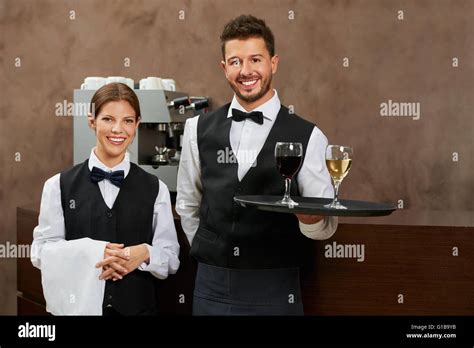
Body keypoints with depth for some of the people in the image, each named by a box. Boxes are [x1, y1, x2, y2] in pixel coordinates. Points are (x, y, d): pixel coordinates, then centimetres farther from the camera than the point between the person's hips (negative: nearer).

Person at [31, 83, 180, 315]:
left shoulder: (155, 189, 1)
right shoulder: (59, 186, -1)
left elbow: (171, 258, 1)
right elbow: (42, 251, -6)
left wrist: (145, 254, -19)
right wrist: (90, 253, -20)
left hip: (137, 307, 1)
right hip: (77, 305, -1)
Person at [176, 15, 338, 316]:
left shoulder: (307, 137, -7)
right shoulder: (199, 129, 1)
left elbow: (326, 225, -4)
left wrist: (311, 217, -24)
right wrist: (211, 258, 11)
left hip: (275, 290, -2)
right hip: (212, 287, 2)